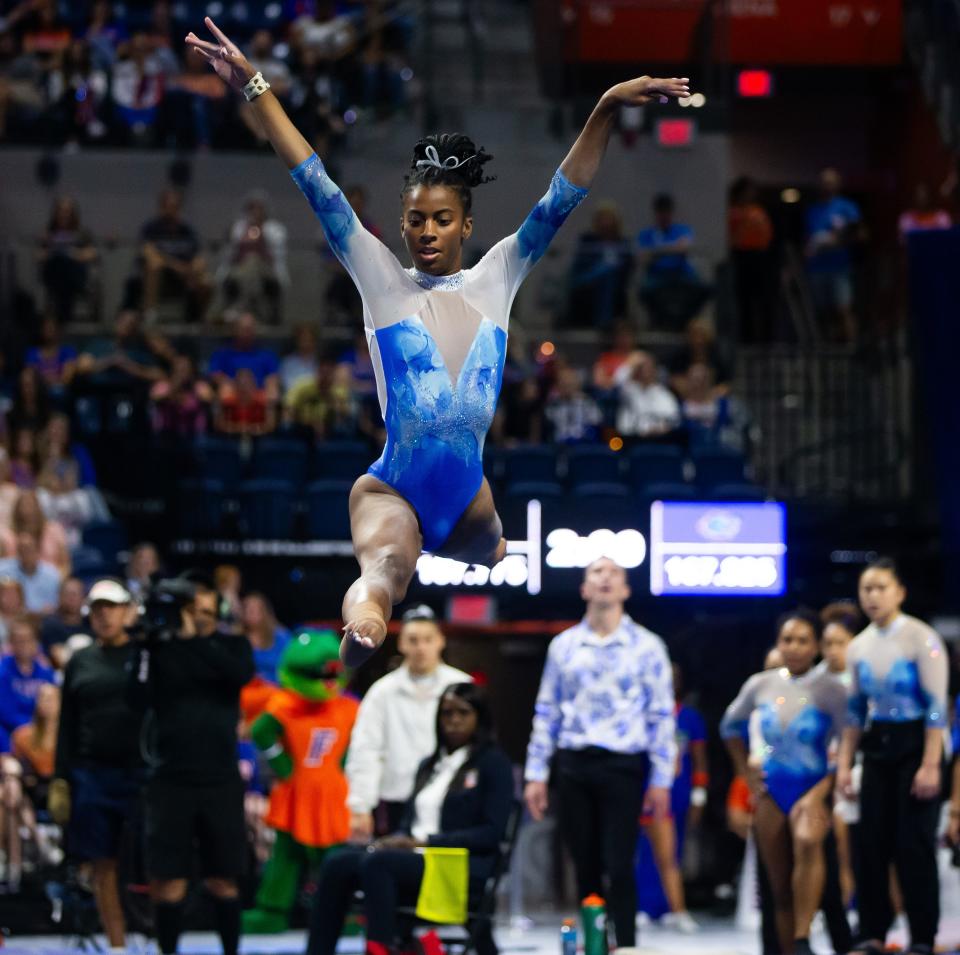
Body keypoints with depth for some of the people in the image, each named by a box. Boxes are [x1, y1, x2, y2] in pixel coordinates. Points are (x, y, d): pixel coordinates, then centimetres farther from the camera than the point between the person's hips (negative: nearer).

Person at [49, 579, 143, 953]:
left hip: (142, 772, -3)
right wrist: (60, 779, 8)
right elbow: (67, 725, 14)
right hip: (92, 775, 3)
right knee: (103, 865, 4)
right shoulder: (80, 662, 12)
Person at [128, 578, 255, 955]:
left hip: (221, 780, 1)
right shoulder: (159, 649, 2)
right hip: (170, 779, -1)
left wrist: (193, 638, -19)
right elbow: (140, 699, -8)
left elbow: (240, 673, -16)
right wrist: (145, 645, -14)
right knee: (169, 880, 0)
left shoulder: (231, 646, 6)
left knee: (223, 879, 6)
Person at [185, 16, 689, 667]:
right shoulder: (382, 281, 3)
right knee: (384, 566, -33)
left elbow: (561, 201, 3)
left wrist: (608, 110, -6)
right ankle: (360, 631, -66)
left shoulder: (496, 280, 8)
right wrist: (256, 90, -7)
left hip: (470, 492, 5)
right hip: (393, 490, -5)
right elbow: (318, 187, -1)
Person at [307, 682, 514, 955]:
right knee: (337, 863, -20)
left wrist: (426, 841, -13)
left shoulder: (493, 763, 3)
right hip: (415, 856, 7)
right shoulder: (429, 765, 24)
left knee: (377, 863, -33)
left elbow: (491, 833, -6)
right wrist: (397, 840, -2)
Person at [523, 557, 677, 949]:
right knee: (585, 867, 7)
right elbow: (546, 712, 11)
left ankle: (625, 948, -6)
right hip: (572, 765, 3)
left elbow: (662, 717, 1)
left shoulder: (647, 647, 2)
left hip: (622, 766, -3)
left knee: (618, 866, -9)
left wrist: (661, 780, -4)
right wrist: (536, 774, 7)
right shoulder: (563, 645, 9)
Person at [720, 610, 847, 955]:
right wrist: (746, 772, 14)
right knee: (779, 887, 5)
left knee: (807, 842, -36)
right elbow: (730, 726, 23)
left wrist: (818, 794, -18)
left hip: (811, 789, -4)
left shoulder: (830, 690, -6)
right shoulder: (760, 686, 5)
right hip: (771, 792, 4)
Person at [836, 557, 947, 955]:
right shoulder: (859, 647, 7)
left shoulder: (921, 640, -12)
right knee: (872, 843, 3)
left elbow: (937, 706, -14)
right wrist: (844, 763, 9)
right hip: (877, 747, 6)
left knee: (914, 844, -6)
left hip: (915, 743, -6)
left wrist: (930, 765, -18)